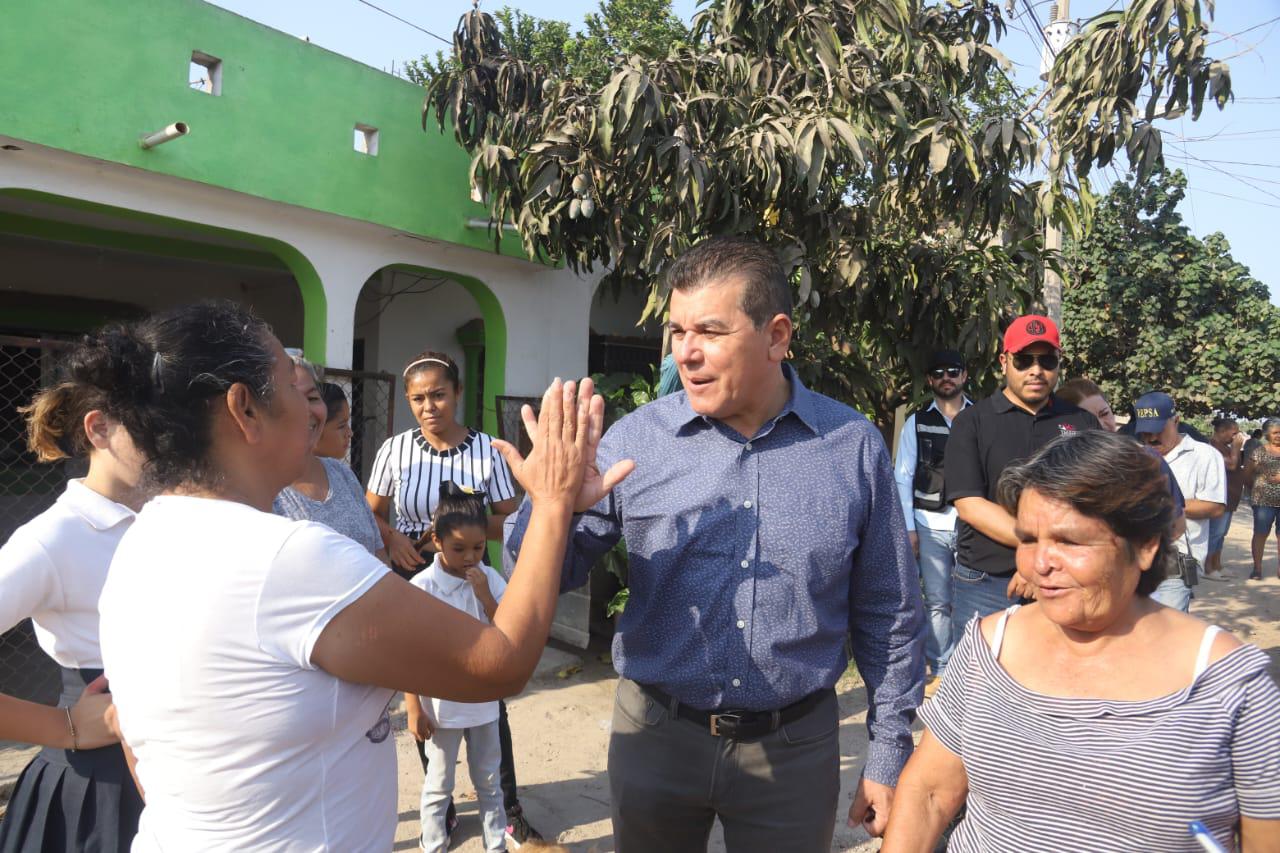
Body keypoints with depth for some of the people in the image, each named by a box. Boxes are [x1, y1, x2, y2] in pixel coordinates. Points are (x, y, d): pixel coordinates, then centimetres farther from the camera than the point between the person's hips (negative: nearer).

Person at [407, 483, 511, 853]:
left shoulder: (490, 580, -8)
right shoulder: (421, 587, -17)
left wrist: (485, 596, -21)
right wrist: (413, 707, -9)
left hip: (482, 701, 3)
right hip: (440, 705, -3)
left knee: (488, 782, 20)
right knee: (439, 787, 15)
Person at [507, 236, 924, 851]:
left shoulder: (853, 447, -7)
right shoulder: (635, 439, -9)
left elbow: (889, 617, 2)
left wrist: (888, 758, 4)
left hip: (794, 751, 0)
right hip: (656, 733, 1)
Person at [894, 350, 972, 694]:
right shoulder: (917, 422, 6)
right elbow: (903, 477, 4)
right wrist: (909, 528, 0)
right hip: (931, 526, 1)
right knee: (937, 602, 9)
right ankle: (941, 670, 20)